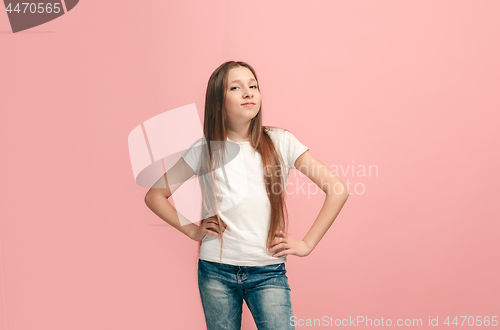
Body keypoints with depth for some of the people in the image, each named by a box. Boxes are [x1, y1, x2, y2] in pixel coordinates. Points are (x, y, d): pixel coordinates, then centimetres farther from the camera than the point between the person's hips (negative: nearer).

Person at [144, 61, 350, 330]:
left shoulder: (280, 142, -2)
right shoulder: (204, 150, 0)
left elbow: (337, 190, -3)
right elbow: (154, 196, 9)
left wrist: (306, 244, -5)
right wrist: (192, 230, 1)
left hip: (268, 273, -1)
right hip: (216, 271, 1)